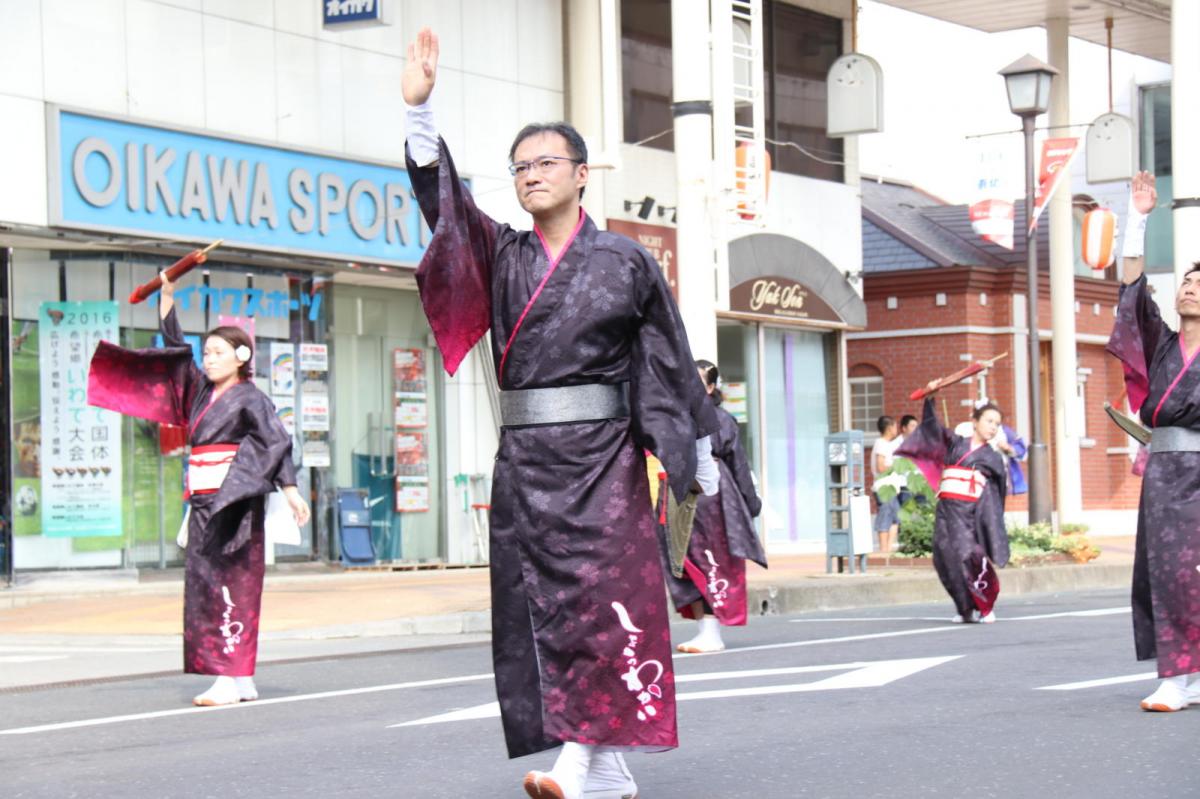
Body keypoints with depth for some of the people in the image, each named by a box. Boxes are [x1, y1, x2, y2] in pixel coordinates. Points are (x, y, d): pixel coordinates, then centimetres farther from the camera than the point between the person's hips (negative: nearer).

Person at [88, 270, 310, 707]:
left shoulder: (250, 398, -4)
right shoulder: (202, 392, 15)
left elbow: (277, 441, -11)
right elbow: (175, 348, 21)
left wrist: (290, 489, -21)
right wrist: (167, 296, 17)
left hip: (235, 501, -8)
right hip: (205, 501, 8)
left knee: (232, 584, -10)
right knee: (203, 583, 5)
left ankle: (232, 678, -11)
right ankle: (241, 680, 8)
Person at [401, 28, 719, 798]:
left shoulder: (626, 262, 3)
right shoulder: (503, 256, 11)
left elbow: (673, 358, 7)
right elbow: (441, 199, -3)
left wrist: (700, 454, 8)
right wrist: (420, 108, -16)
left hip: (601, 452, -4)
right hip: (525, 455, 4)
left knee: (601, 594, -14)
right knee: (536, 606, 1)